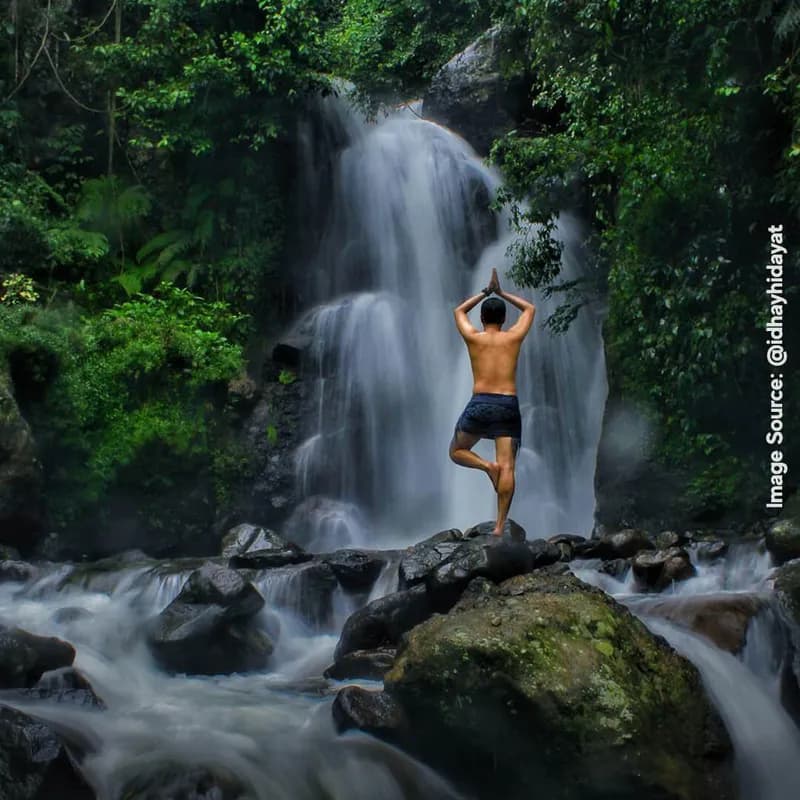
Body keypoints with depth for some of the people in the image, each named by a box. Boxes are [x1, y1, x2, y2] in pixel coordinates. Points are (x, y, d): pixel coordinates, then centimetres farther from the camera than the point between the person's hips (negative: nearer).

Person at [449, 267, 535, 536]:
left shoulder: (473, 338, 7)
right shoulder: (514, 337, 8)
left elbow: (459, 310, 28)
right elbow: (530, 309, 28)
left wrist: (485, 292, 34)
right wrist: (501, 293, 31)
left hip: (479, 404, 0)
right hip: (508, 406, 1)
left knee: (457, 452, 19)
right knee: (507, 467, -3)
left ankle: (488, 465, -9)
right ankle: (500, 524, -12)